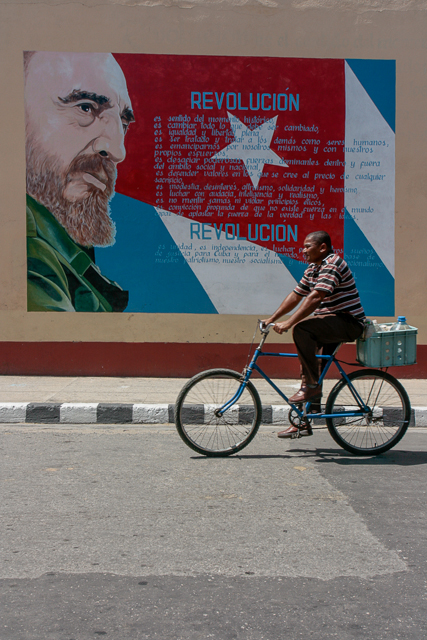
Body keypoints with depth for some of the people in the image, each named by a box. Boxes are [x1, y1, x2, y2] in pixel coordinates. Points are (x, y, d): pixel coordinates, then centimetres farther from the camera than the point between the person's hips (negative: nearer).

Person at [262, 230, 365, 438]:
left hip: (349, 322, -10)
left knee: (302, 329, -29)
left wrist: (289, 323, -32)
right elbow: (295, 296, 17)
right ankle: (303, 422, 13)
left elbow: (315, 298, -28)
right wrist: (272, 318, 10)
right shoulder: (312, 268, 14)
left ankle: (312, 386, -20)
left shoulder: (333, 264, -17)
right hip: (331, 324, 10)